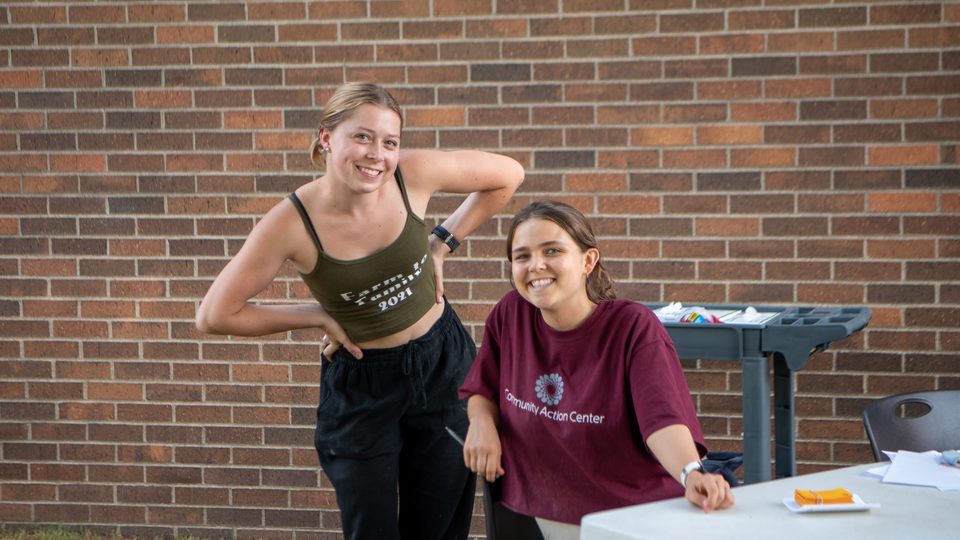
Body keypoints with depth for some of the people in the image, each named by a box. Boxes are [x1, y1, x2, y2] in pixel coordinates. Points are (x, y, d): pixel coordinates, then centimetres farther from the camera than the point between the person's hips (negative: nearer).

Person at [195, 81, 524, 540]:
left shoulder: (413, 175, -17)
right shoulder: (291, 223, -22)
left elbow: (508, 175, 0)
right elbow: (215, 316, -15)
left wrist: (441, 245, -3)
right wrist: (317, 315, -10)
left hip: (443, 364, 2)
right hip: (360, 385, -2)